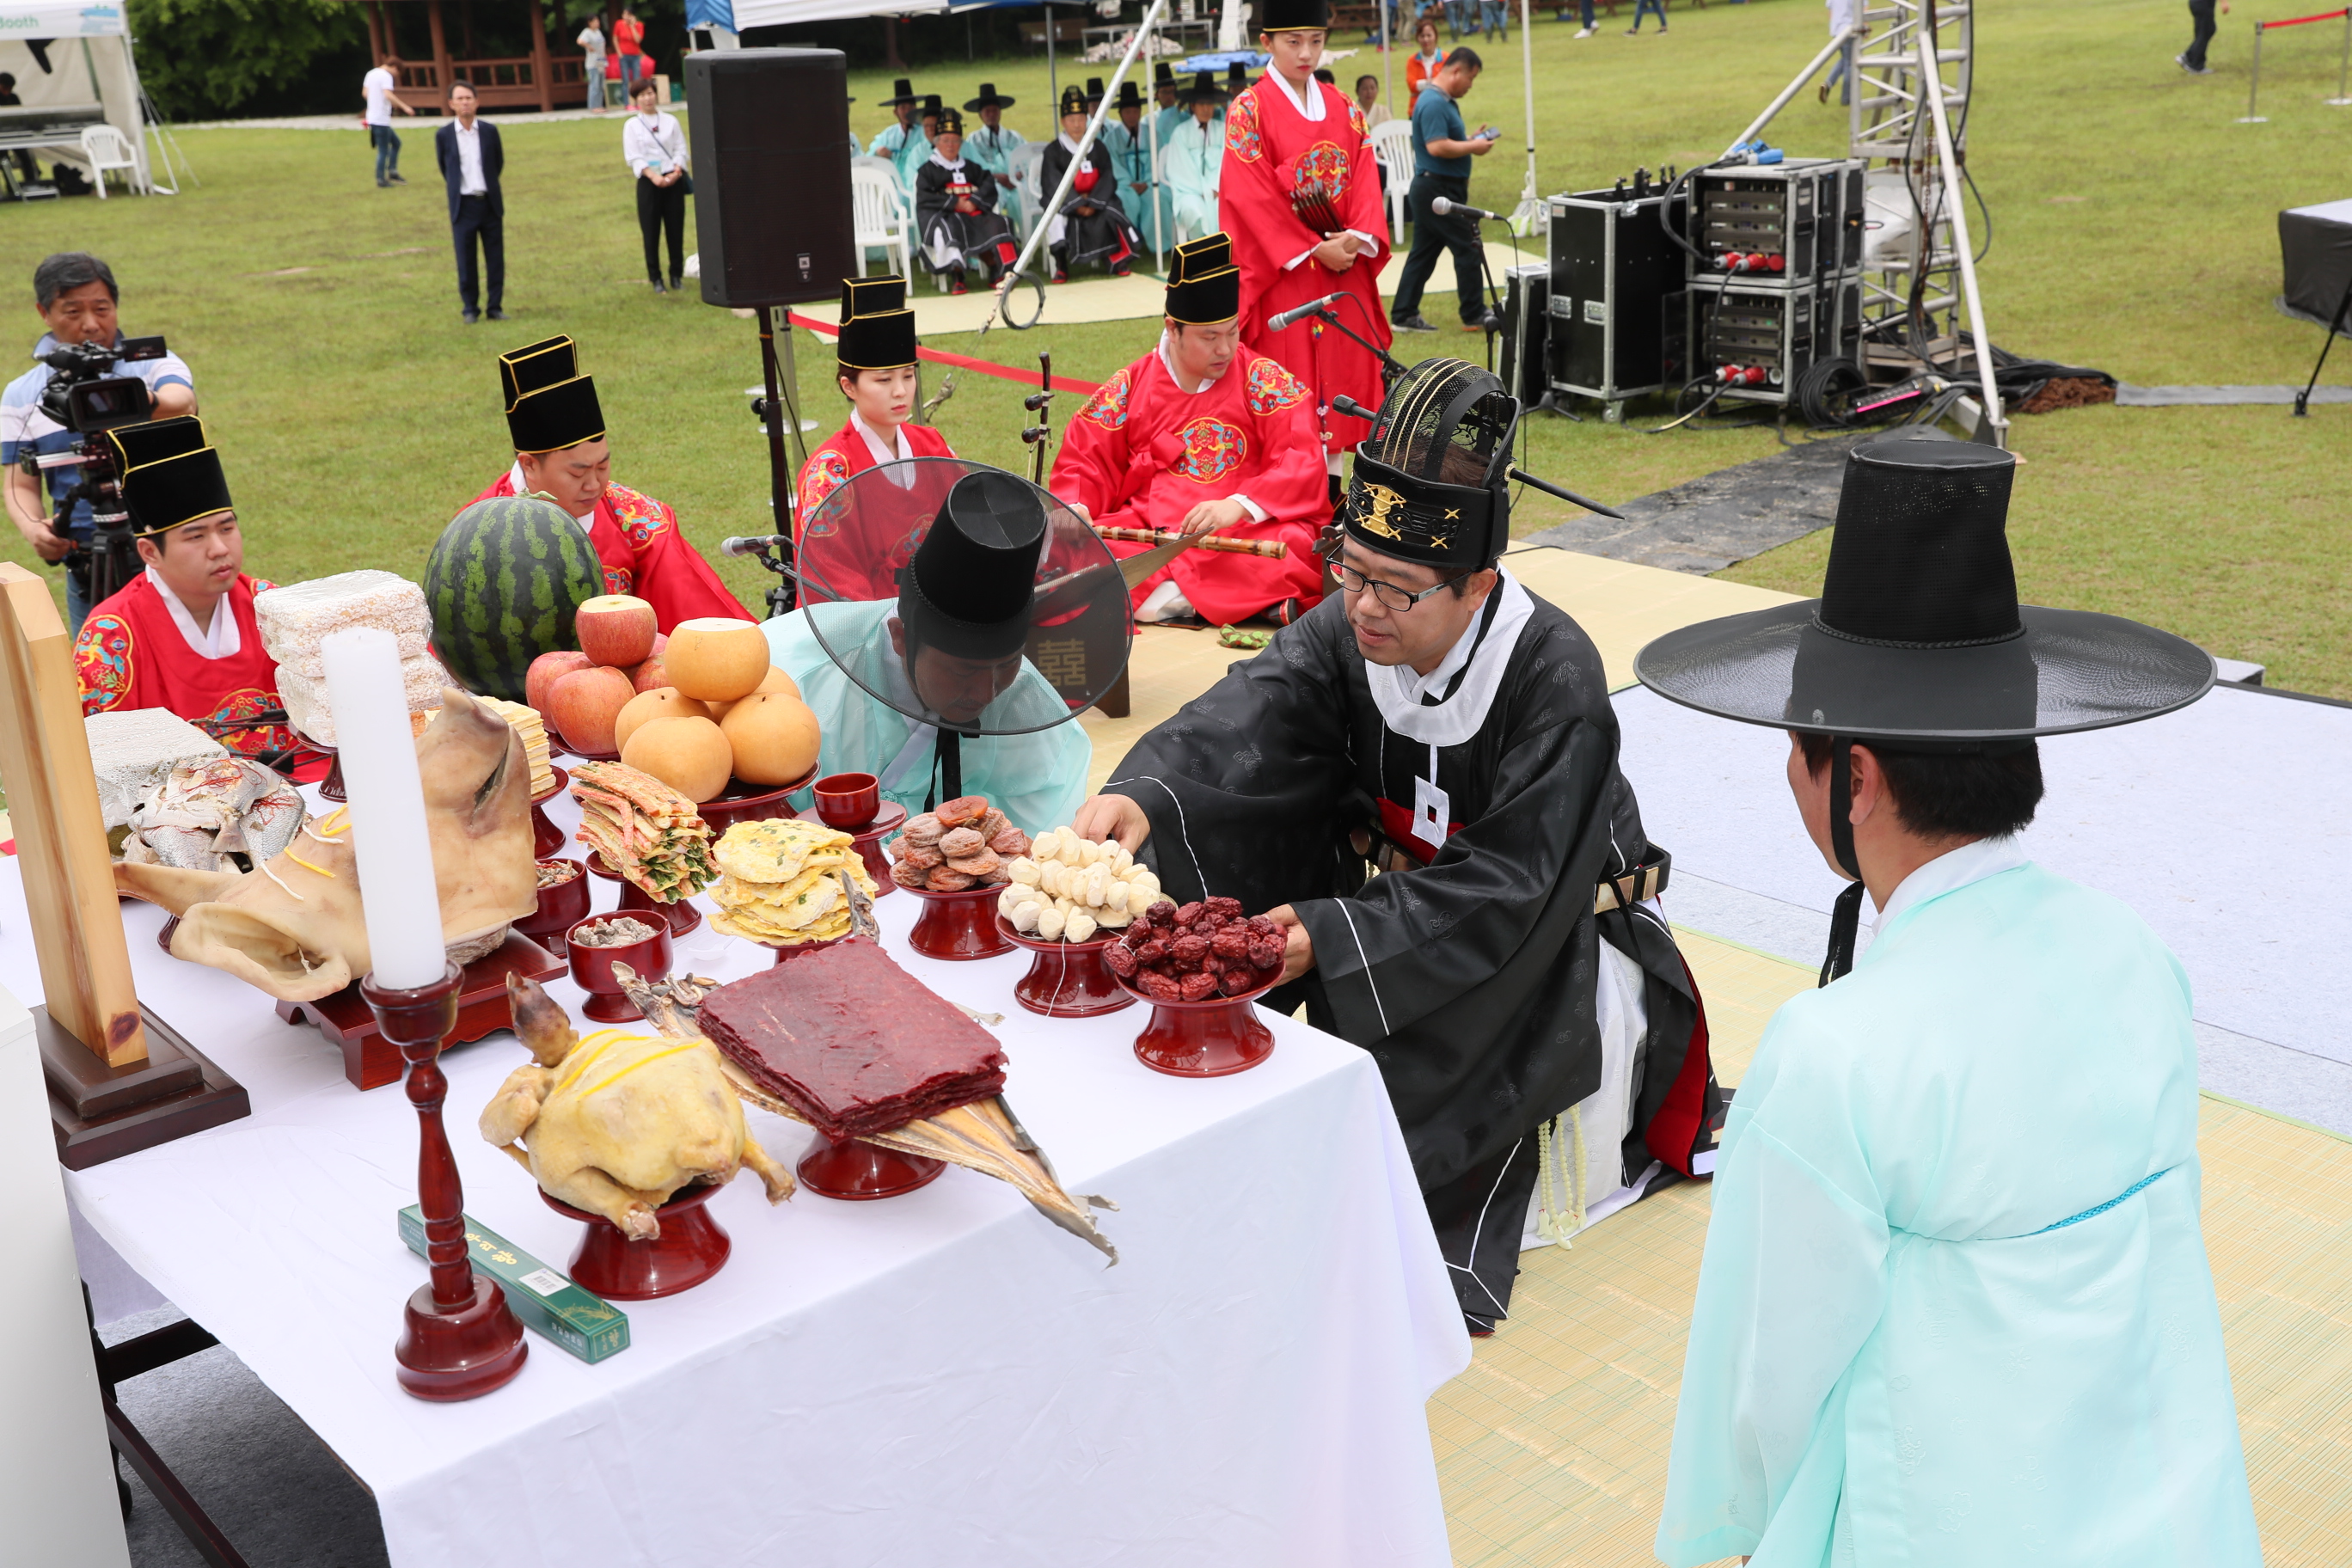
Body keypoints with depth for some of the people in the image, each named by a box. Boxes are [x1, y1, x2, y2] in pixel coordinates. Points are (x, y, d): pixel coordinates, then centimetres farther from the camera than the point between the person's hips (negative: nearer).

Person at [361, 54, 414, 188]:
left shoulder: (371, 74, 13)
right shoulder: (386, 76, -14)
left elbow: (364, 94, 18)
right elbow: (388, 94, -29)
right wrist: (404, 107, -27)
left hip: (372, 116, 9)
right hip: (381, 120, -9)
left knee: (395, 142, 19)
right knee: (383, 150, -1)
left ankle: (392, 172, 16)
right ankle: (381, 179, 3)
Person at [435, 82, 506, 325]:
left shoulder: (489, 130, 2)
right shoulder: (444, 135, -1)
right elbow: (443, 167, 14)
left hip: (490, 203, 1)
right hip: (463, 205, -1)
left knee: (495, 258, 3)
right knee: (466, 260, 1)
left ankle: (495, 306, 11)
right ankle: (470, 309, 10)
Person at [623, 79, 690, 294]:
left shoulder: (670, 121, 9)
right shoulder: (632, 125, 3)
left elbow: (681, 149, 5)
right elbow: (634, 157, -4)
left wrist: (676, 171, -13)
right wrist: (653, 176, -18)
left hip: (673, 180, 2)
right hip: (648, 182, -2)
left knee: (676, 230, 3)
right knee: (651, 233, -1)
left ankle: (676, 275, 15)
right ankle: (655, 278, 8)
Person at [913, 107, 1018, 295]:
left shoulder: (971, 168, 24)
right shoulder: (927, 170, 12)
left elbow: (989, 187, 9)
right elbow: (924, 198, -3)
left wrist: (973, 202, -12)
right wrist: (955, 203, -12)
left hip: (975, 214, 4)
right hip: (943, 216, -4)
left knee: (996, 223, -24)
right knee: (950, 227, -38)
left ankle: (997, 270, -17)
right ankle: (956, 277, -36)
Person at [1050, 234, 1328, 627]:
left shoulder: (1266, 382, 3)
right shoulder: (1127, 389, 9)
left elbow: (1303, 461, -8)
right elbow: (1084, 464, 12)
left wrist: (1239, 505, -23)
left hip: (1246, 529, -2)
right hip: (1147, 530, 2)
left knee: (1294, 545, -34)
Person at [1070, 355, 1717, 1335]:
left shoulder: (1555, 676, -28)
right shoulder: (1349, 628, -13)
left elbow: (1505, 887, -29)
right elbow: (1242, 718, -29)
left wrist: (1331, 934, -37)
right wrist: (1141, 794, -50)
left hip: (1558, 935, -6)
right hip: (1412, 894, 6)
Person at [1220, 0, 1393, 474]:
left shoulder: (1343, 109, 12)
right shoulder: (1248, 111, -4)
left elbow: (1365, 182, 7)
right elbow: (1251, 196, -11)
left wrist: (1358, 237, -13)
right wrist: (1314, 251, -15)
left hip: (1344, 268, 5)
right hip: (1281, 270, -5)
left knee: (1341, 370, 5)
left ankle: (1332, 484, 11)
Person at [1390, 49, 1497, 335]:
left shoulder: (1444, 101, 15)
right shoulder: (1434, 103, -18)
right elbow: (1436, 146, -27)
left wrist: (1470, 140, 10)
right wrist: (1472, 147, -17)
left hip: (1430, 190, 11)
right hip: (1439, 190, -11)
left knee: (1423, 253, 11)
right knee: (1468, 249, -4)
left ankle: (1404, 315, 14)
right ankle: (1474, 315, 2)